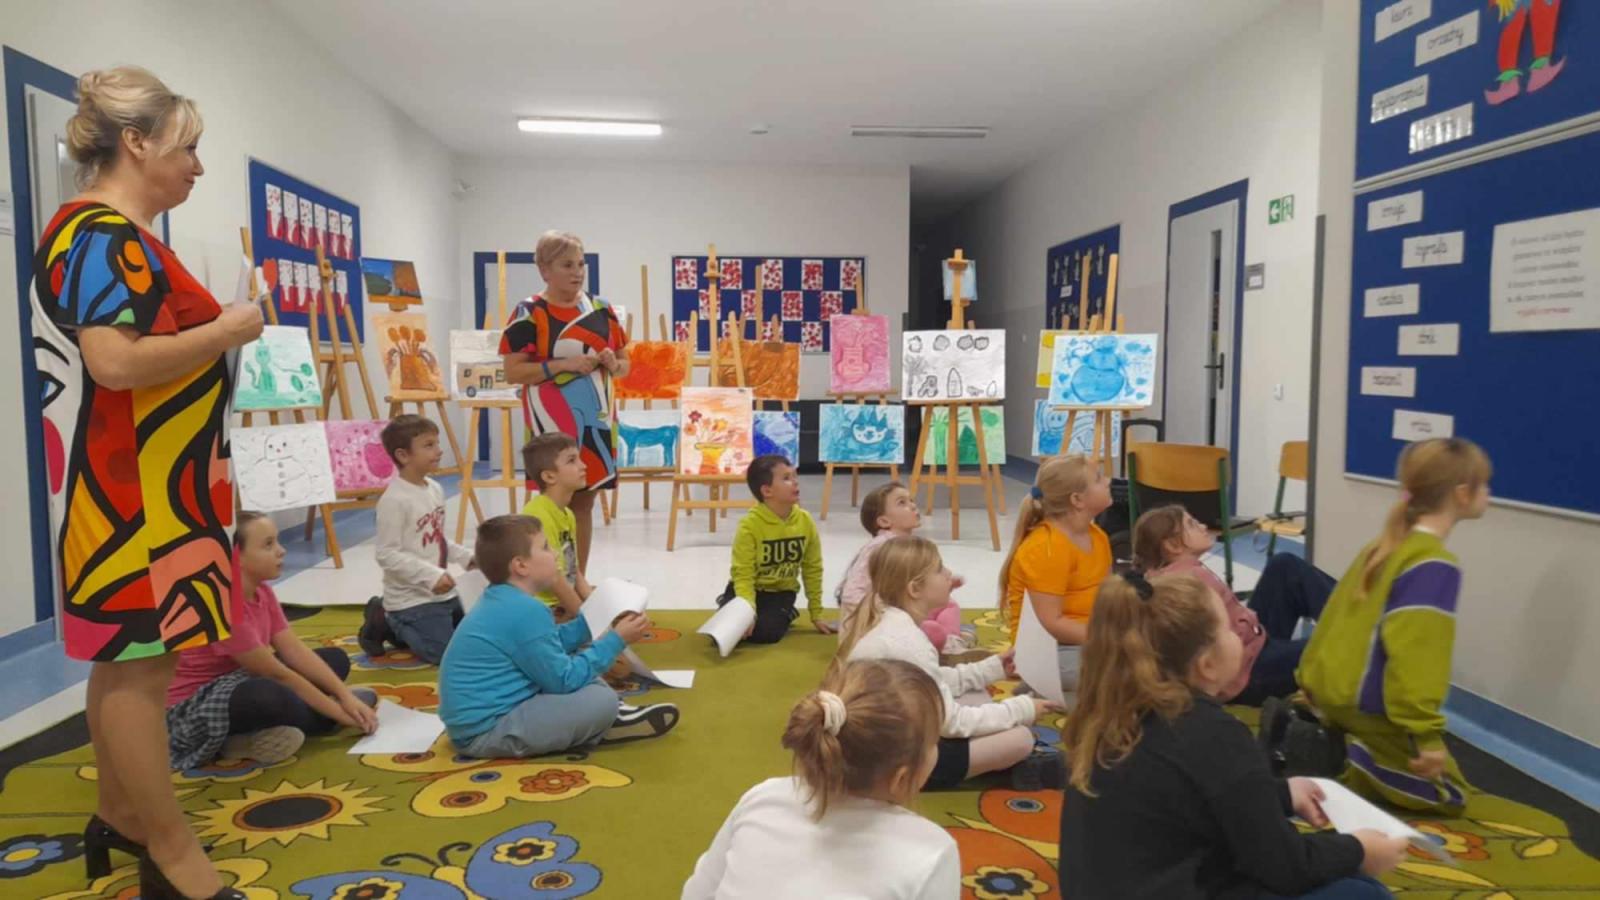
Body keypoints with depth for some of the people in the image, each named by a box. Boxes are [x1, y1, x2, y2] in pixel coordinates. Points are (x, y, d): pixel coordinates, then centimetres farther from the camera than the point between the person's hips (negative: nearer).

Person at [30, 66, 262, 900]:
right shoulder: (106, 236, -16)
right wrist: (226, 332, -16)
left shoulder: (103, 234, 16)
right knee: (137, 661, -2)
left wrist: (213, 331, 11)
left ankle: (118, 814, 31)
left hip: (138, 484, 11)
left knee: (123, 656, 17)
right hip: (133, 488, -11)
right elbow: (116, 363, -26)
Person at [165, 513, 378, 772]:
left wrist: (346, 696, -15)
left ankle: (253, 737, -8)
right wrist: (340, 713, -20)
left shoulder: (261, 590, -1)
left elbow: (296, 651, -4)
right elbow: (277, 674, -25)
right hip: (192, 709, -9)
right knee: (270, 695, -40)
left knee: (336, 659, 5)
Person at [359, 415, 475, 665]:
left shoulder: (435, 489, 4)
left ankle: (394, 625, 31)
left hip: (444, 593, 9)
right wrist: (430, 575, -28)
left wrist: (466, 557, 5)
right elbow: (387, 555, -24)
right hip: (412, 599, -9)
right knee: (444, 654, -4)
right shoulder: (394, 499, -22)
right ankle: (383, 622, 14)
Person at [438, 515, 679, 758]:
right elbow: (565, 681, -18)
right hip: (486, 731, -11)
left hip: (486, 713, 11)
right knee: (601, 701, -22)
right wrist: (616, 640, -11)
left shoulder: (502, 600, 8)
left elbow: (549, 643, 23)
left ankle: (607, 719, 10)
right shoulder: (526, 611, -23)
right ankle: (607, 724, 9)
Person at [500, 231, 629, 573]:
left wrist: (613, 364, -7)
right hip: (553, 424, -5)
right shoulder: (529, 313, -5)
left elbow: (625, 364, 16)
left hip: (597, 420, 5)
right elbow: (512, 372, -10)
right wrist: (563, 364, -19)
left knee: (584, 502, 10)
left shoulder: (602, 309, 9)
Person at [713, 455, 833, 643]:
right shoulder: (749, 525, -21)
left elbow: (813, 569, 1)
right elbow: (743, 574, -20)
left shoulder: (805, 521, -10)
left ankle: (784, 615, 10)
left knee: (765, 632, -25)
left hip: (781, 592, 1)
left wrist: (816, 615, 4)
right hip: (751, 588, -1)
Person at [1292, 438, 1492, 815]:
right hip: (1366, 706, -8)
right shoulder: (1435, 565, -17)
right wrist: (1425, 734, -23)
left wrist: (1311, 680, 23)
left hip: (1330, 688, 8)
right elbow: (1413, 650, -26)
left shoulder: (1383, 546, 10)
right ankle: (1348, 763, -11)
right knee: (1447, 794, 8)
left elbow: (1334, 619, 16)